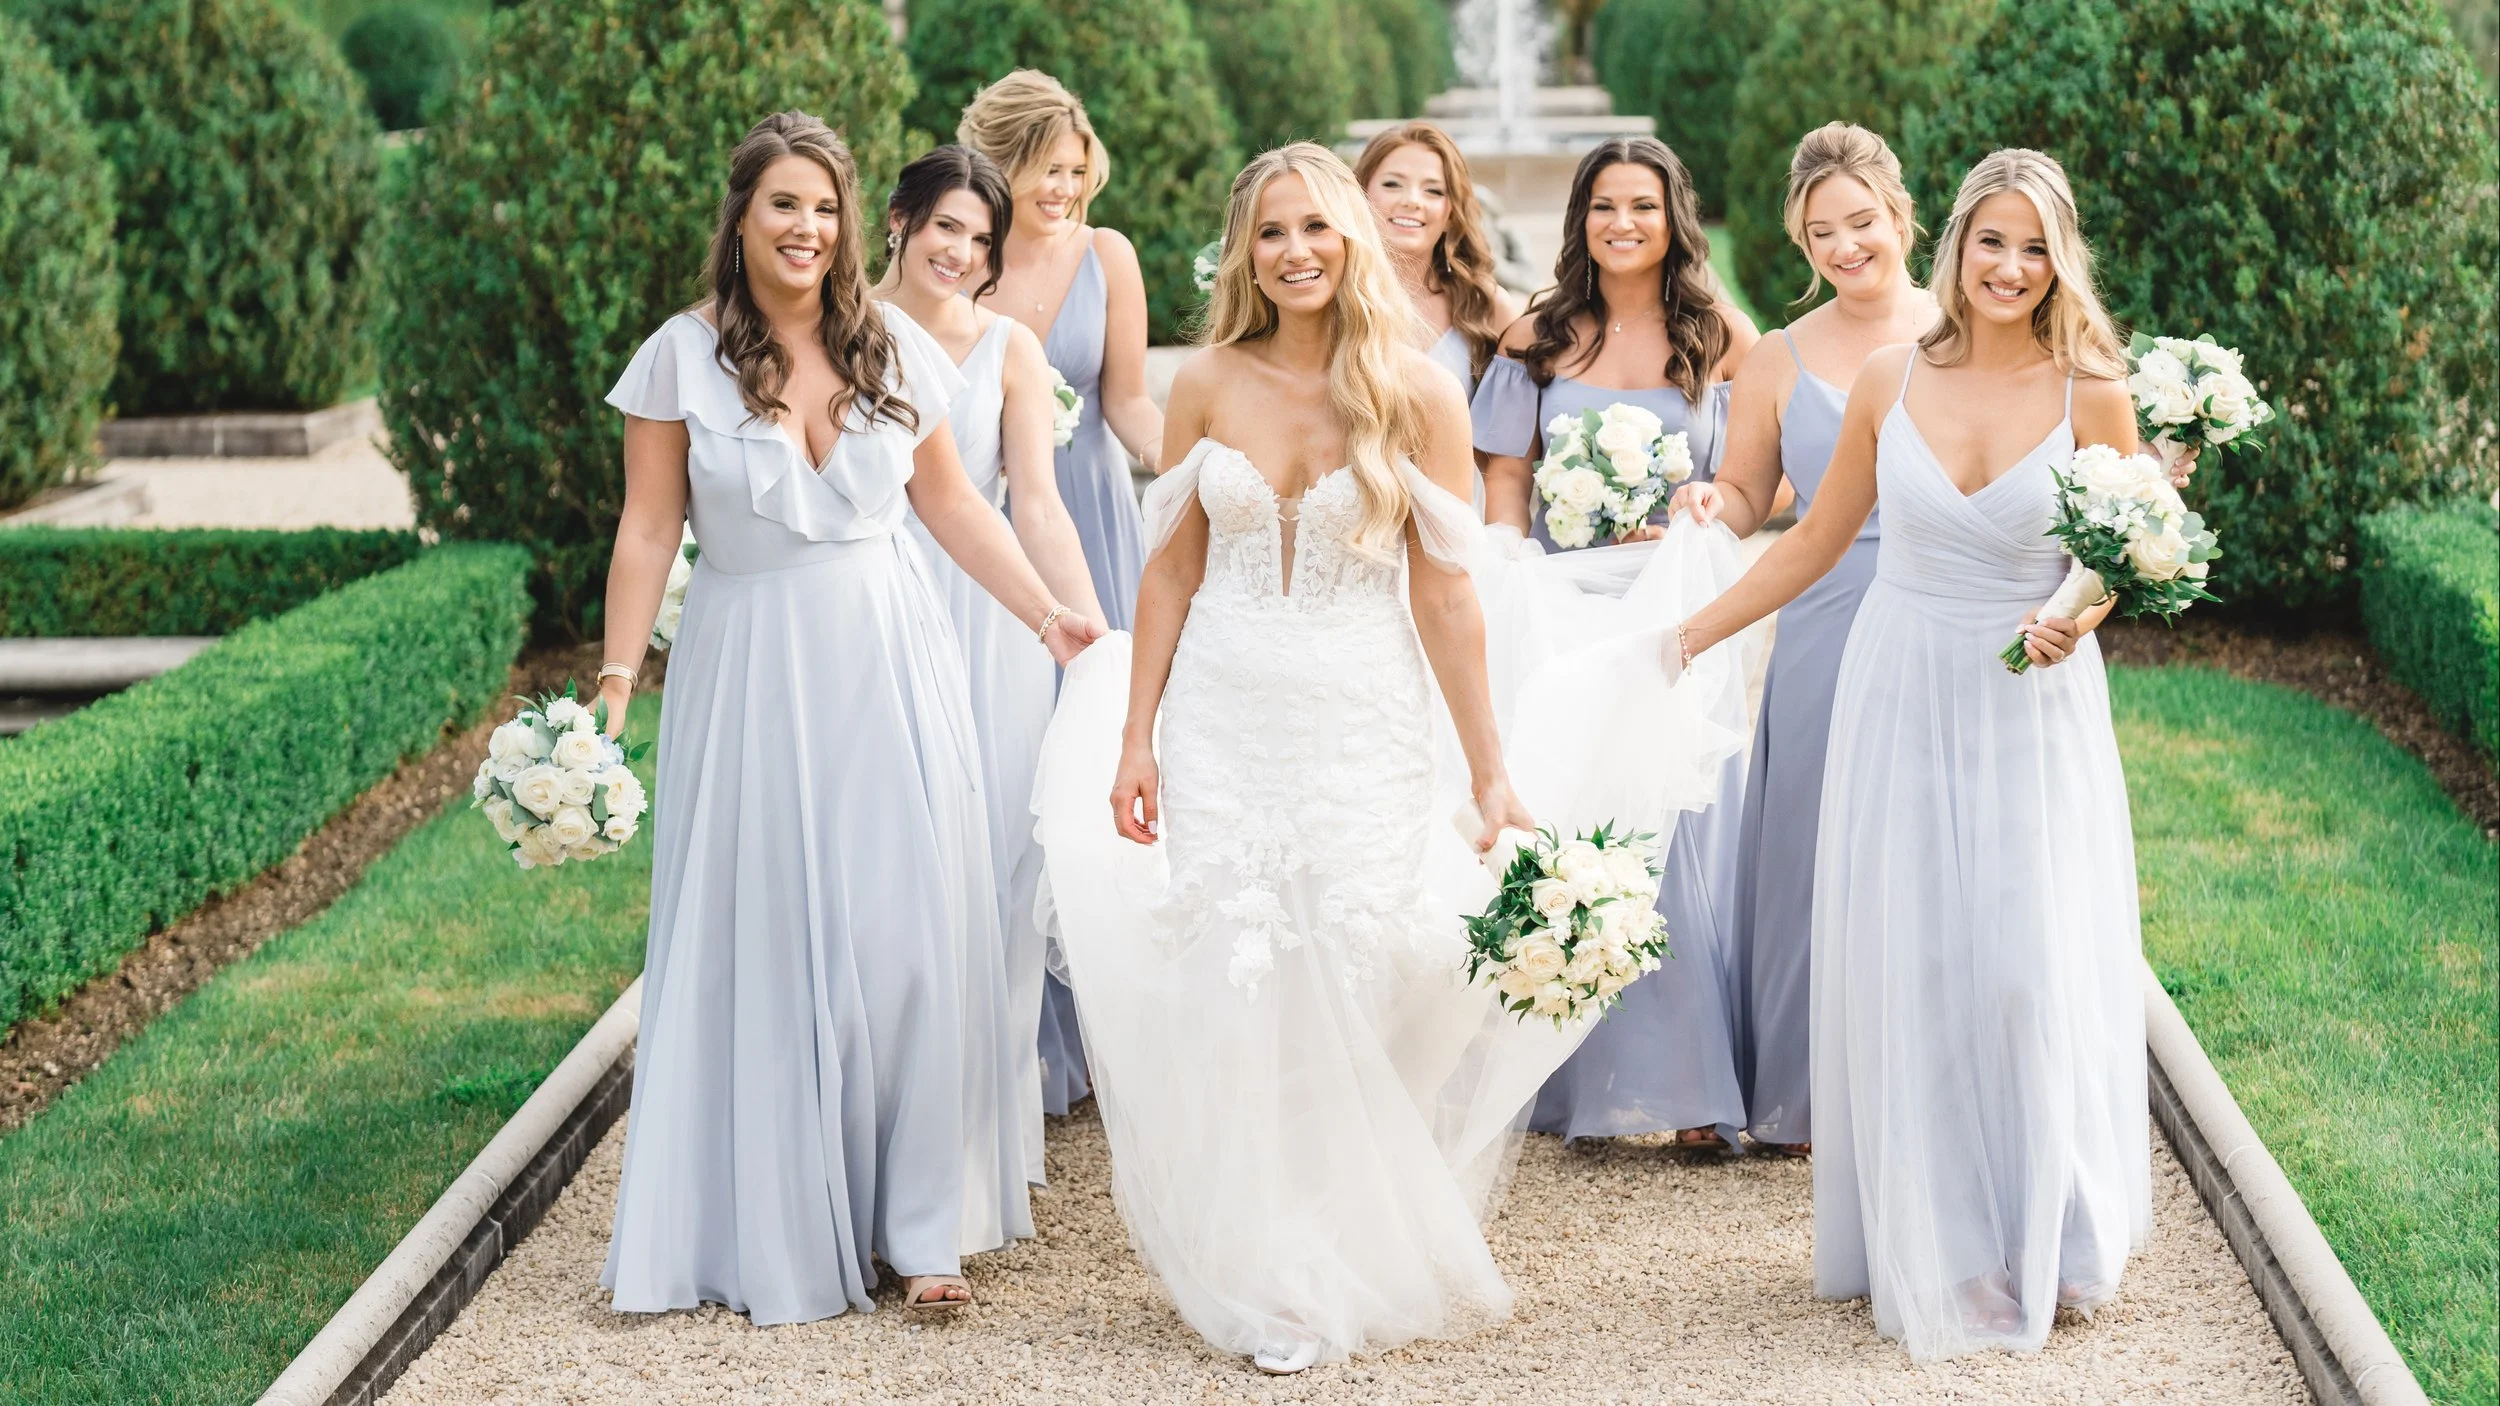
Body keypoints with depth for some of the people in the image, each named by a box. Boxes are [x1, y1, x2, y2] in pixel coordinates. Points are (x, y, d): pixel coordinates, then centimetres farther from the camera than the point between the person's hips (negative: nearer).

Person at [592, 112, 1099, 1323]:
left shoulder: (893, 349, 3)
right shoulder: (684, 357, -3)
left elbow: (952, 504, 11)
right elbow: (649, 531, -1)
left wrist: (1047, 613, 7)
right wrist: (615, 679, -5)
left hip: (889, 669, 2)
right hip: (749, 673, -1)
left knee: (906, 931, -2)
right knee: (762, 941, 3)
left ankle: (914, 1220, 6)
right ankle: (775, 1226, 15)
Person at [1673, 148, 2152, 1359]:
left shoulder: (2090, 395, -8)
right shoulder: (1891, 382, -2)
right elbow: (1811, 546, 9)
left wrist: (2071, 620, -20)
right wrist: (1686, 635, 9)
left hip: (2034, 706, -2)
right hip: (1902, 698, 2)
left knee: (2031, 970, -1)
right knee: (1904, 971, 5)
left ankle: (2044, 1240, 19)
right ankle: (1929, 1248, 19)